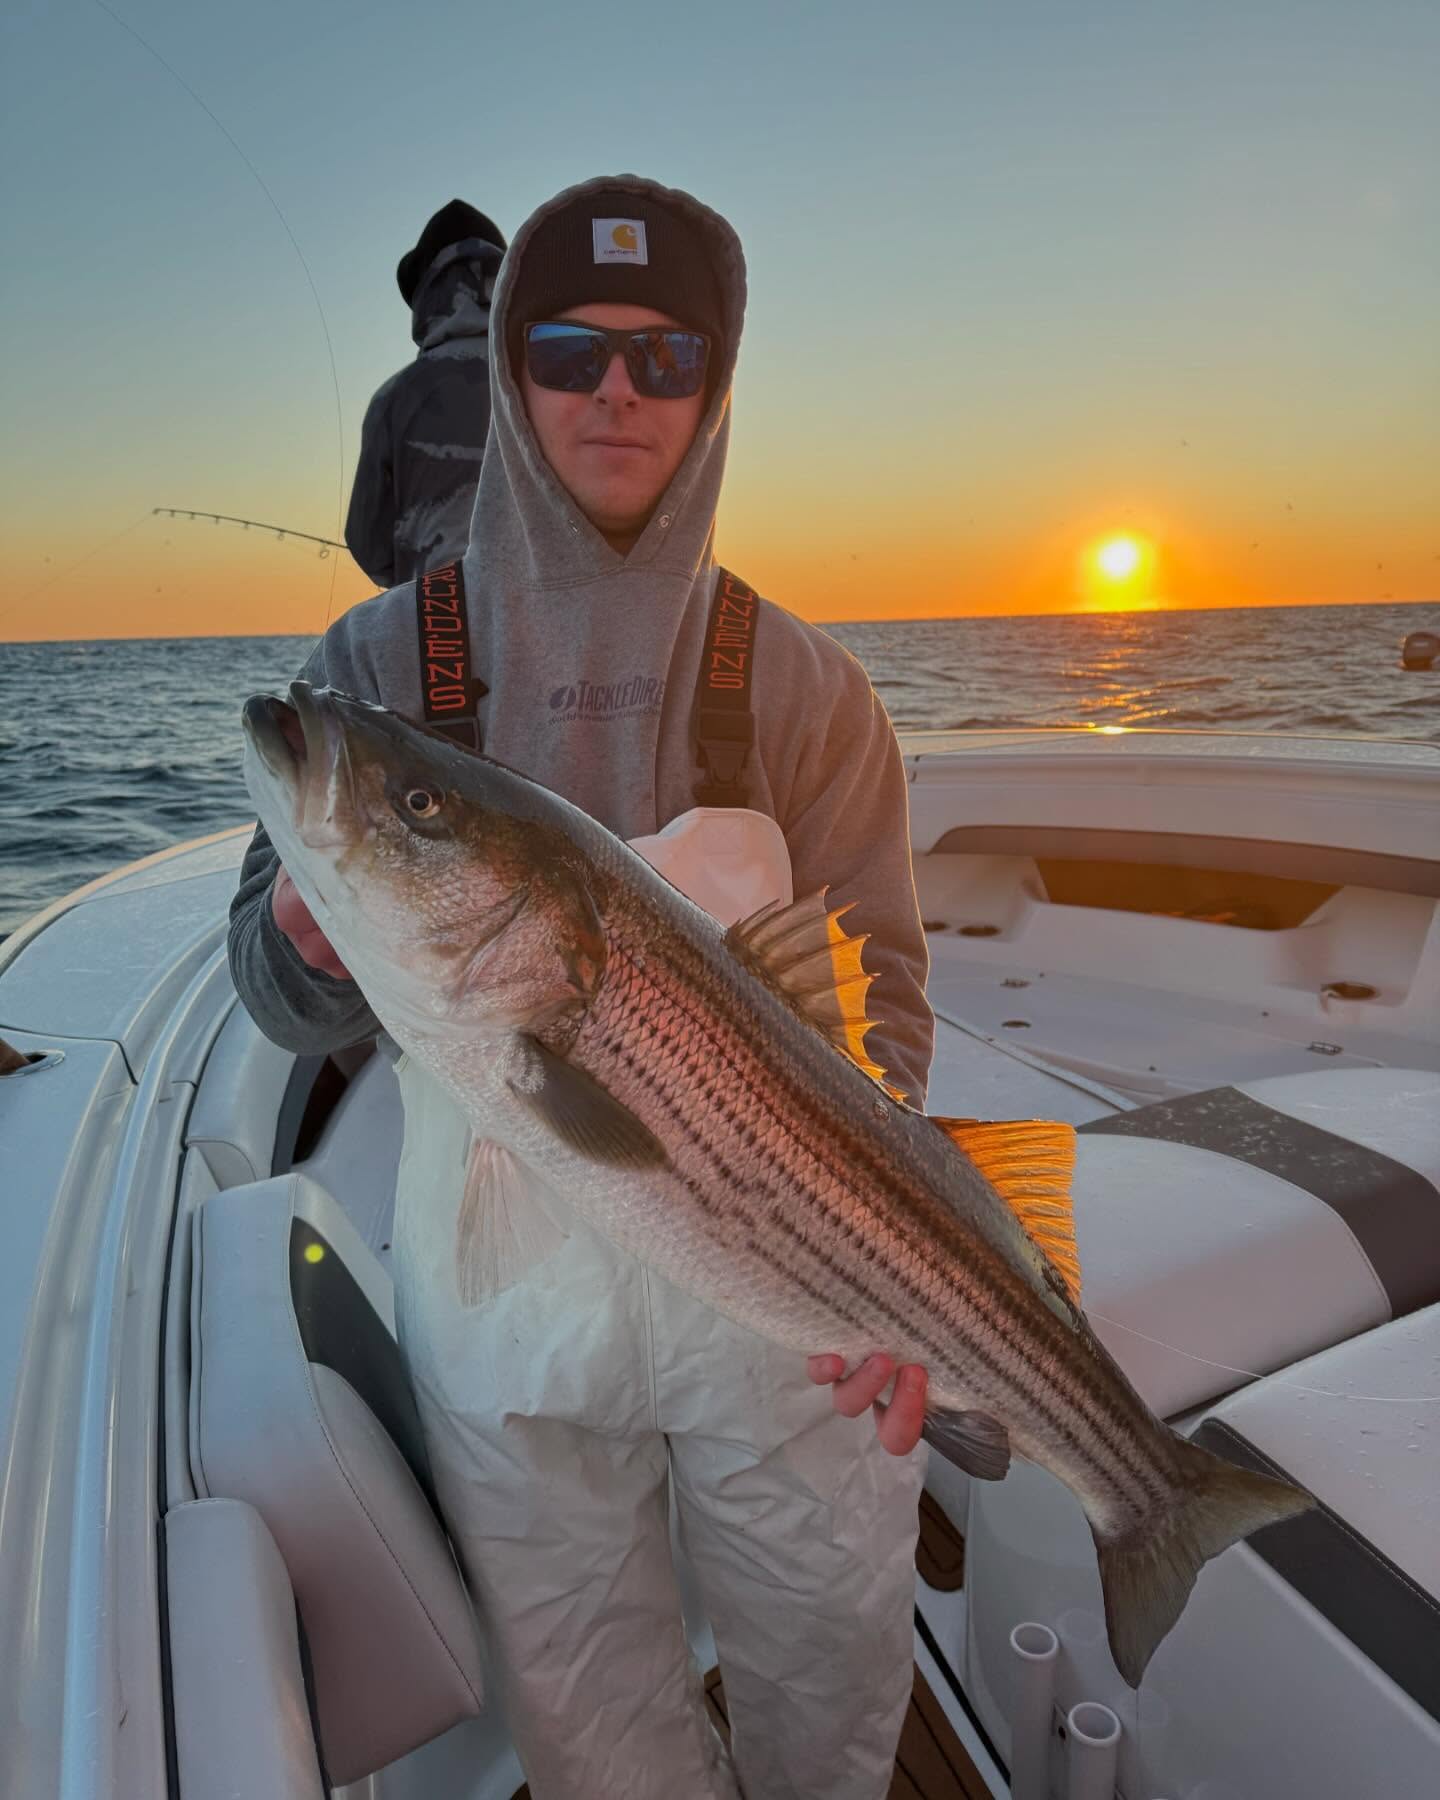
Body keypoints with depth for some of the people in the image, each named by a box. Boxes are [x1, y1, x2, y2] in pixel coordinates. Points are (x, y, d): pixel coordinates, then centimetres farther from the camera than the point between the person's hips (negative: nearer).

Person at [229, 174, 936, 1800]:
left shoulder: (806, 687, -4)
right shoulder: (380, 661, -4)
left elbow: (873, 989, -3)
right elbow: (290, 1005, -5)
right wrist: (316, 927, -28)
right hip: (504, 1285, 0)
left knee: (838, 1655, 19)